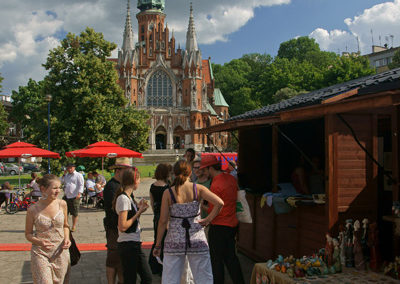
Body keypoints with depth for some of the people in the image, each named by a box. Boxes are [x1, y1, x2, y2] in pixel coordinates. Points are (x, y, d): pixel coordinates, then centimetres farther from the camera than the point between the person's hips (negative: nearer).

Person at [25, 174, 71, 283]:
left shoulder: (62, 204, -4)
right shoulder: (33, 209, -11)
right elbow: (28, 234, 0)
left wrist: (67, 238, -6)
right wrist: (39, 242, -19)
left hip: (60, 251, 3)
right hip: (40, 253, -3)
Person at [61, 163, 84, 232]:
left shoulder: (78, 175, -1)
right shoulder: (66, 175, 17)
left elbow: (81, 185, -7)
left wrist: (79, 193, -17)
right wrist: (64, 174, 6)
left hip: (74, 197, -6)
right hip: (66, 196, 6)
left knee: (74, 213, 0)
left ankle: (74, 226, 11)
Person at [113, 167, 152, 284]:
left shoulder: (128, 197, 13)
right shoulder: (123, 198, -16)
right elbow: (122, 227, -22)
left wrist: (138, 208, 5)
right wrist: (139, 212, -15)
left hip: (135, 244, 9)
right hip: (128, 245, -9)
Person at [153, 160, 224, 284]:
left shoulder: (168, 193, -5)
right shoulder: (198, 189, -3)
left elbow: (163, 221, -5)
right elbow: (219, 203, -15)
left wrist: (157, 245, 2)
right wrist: (208, 220, -3)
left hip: (174, 240, 0)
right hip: (197, 238, 1)